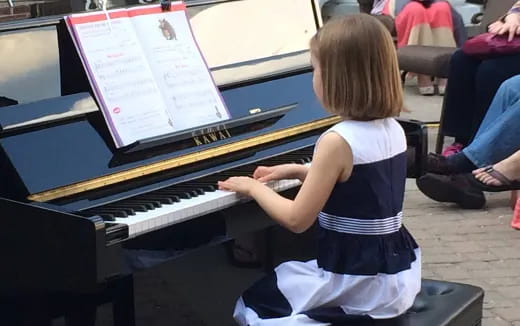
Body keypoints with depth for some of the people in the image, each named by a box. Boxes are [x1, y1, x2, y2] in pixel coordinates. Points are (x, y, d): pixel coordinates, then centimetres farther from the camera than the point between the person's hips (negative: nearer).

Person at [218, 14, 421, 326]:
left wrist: (253, 187, -3)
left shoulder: (337, 141, -23)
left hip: (361, 285, -8)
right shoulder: (394, 130, 1)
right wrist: (297, 170, 18)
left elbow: (297, 220, -18)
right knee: (275, 279, 29)